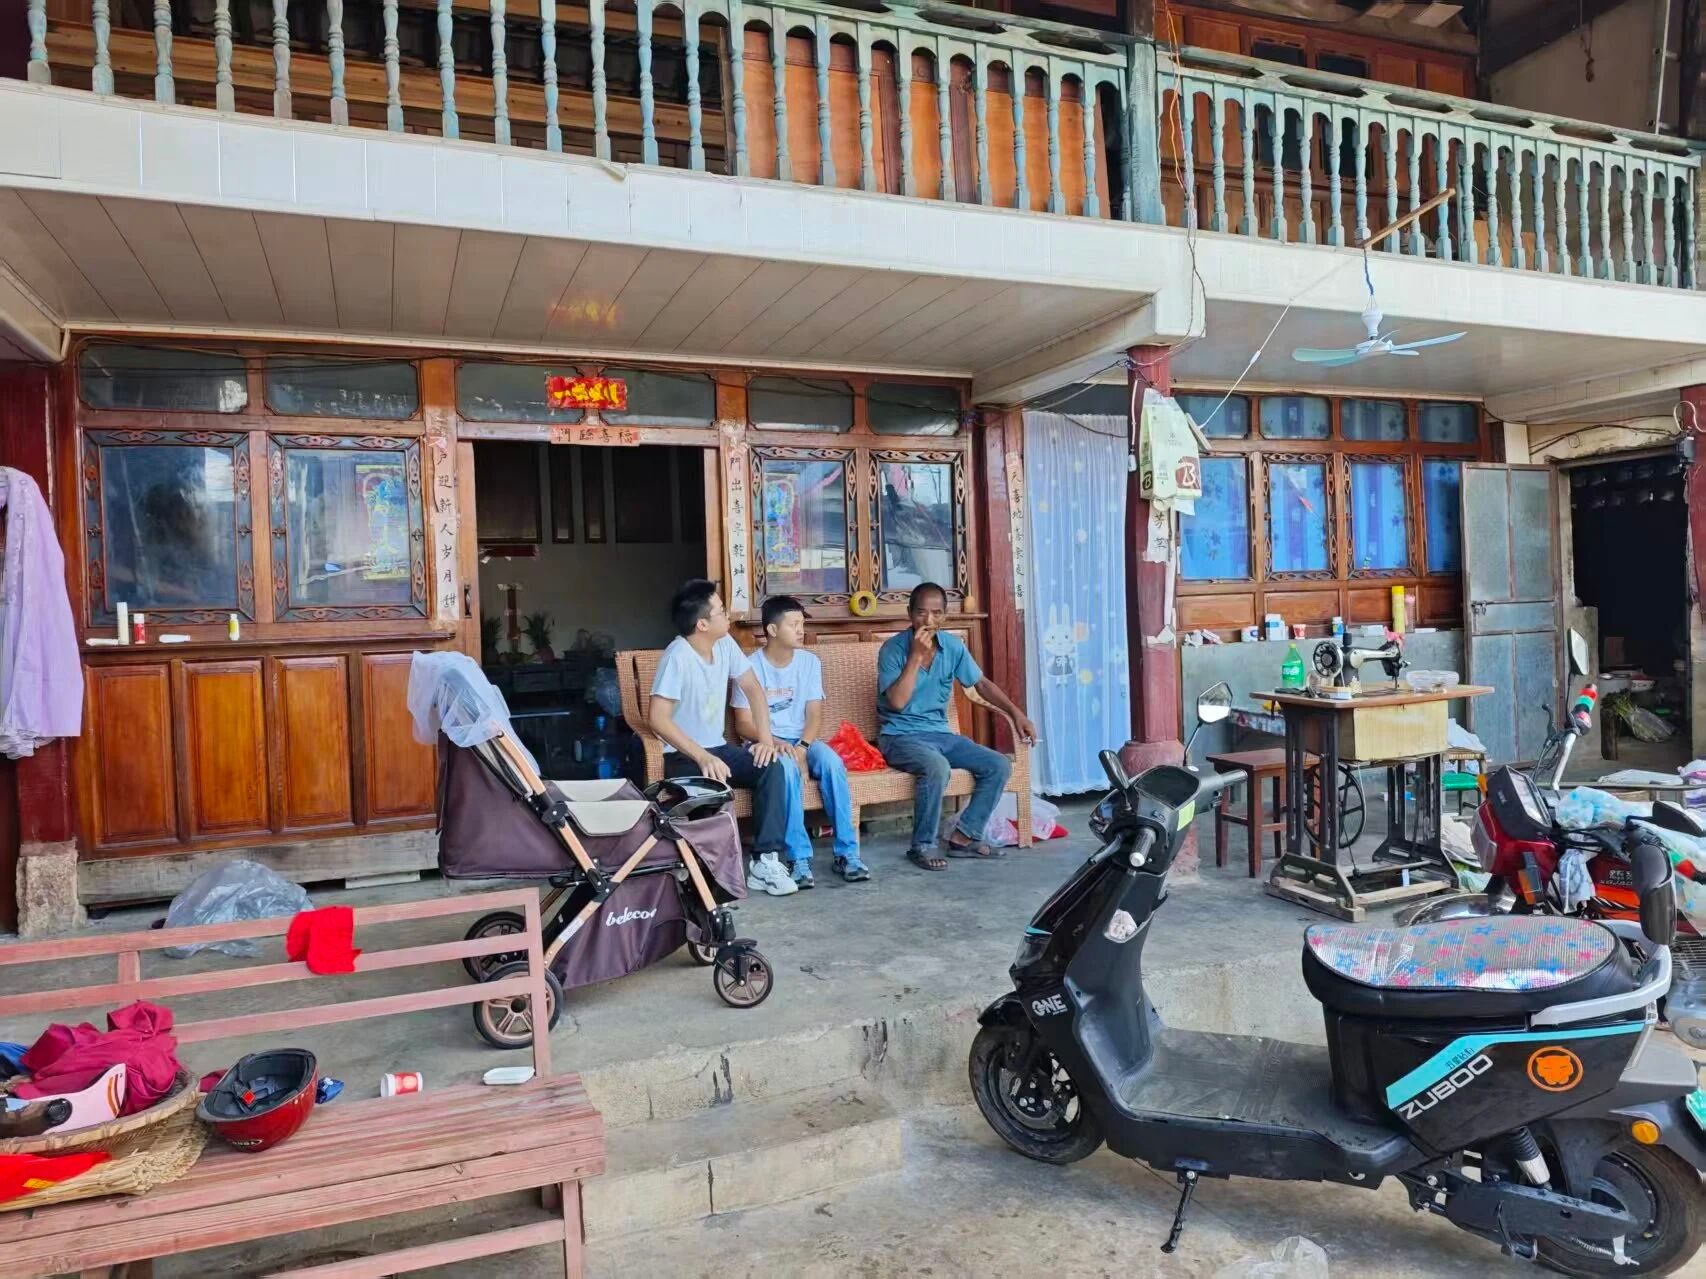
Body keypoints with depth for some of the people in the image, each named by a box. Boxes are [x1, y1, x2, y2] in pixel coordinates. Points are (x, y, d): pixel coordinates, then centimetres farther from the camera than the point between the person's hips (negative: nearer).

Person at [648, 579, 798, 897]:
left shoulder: (725, 644, 1)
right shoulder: (677, 656, -20)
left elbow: (753, 688, 9)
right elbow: (658, 718, -26)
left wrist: (765, 738, -5)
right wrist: (702, 757, -32)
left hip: (719, 748, 7)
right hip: (683, 756, -7)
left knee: (771, 766, -18)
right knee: (712, 786, -36)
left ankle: (765, 861, -16)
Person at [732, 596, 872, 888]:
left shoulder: (810, 661, 4)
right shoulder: (751, 667, -7)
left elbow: (815, 715, -1)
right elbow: (743, 724, -8)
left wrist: (802, 747, -20)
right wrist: (776, 743, -24)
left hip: (803, 740, 3)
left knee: (832, 762, -29)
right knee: (787, 768, -37)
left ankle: (847, 853, -24)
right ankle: (799, 858, -32)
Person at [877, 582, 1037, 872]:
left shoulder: (953, 646, 2)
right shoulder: (893, 648, -13)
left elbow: (981, 683, 13)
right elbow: (897, 702, -22)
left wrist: (1016, 712, 3)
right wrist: (917, 655, -23)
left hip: (939, 733, 6)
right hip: (900, 736, -6)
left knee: (999, 766, -8)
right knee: (937, 767, -36)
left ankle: (963, 837, 0)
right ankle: (922, 847, -18)